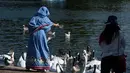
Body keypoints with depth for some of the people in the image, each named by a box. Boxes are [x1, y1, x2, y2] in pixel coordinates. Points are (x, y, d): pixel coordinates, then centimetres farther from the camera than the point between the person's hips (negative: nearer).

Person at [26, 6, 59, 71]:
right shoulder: (45, 19, 3)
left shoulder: (34, 17, 4)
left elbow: (30, 25, -9)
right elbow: (51, 24, 21)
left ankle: (29, 65, 10)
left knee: (32, 50, 9)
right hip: (41, 35, -2)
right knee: (42, 50, 4)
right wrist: (55, 25, 40)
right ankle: (42, 66, -1)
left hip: (33, 36, 2)